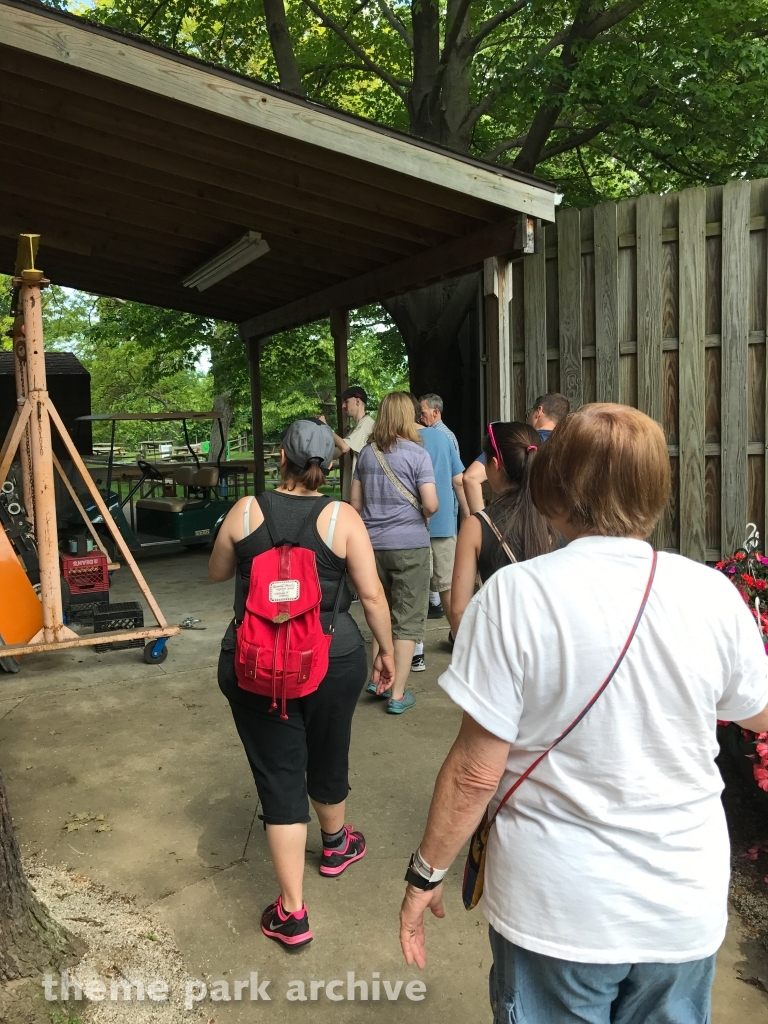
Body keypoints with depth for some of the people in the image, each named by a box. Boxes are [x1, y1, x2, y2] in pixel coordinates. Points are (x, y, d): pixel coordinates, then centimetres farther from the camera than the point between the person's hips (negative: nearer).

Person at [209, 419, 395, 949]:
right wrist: (386, 649, 4)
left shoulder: (246, 511, -6)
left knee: (279, 776, 9)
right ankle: (336, 846, 51)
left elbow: (217, 573, 10)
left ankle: (292, 914, 14)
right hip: (333, 661, 1)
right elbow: (372, 594, -9)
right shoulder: (342, 517, -10)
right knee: (328, 757, 24)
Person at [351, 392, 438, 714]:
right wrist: (421, 517, 6)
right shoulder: (417, 454, -9)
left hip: (373, 544, 5)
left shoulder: (366, 453, 5)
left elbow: (355, 502, 10)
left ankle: (378, 679, 25)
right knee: (407, 621, 4)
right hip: (409, 545, -5)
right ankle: (397, 695, 8)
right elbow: (431, 504, -14)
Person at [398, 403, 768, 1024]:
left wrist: (426, 875, -3)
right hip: (687, 906, 3)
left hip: (558, 911, -2)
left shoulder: (515, 594, -22)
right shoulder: (713, 594, -13)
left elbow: (476, 772, -18)